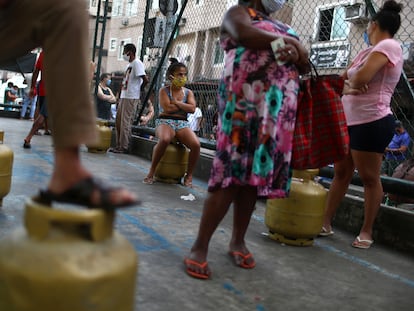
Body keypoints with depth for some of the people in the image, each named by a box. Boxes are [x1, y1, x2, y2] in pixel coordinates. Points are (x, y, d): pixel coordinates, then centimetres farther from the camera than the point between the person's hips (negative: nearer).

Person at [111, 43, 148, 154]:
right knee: (118, 121, 11)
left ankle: (124, 147, 1)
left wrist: (137, 90, -5)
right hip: (124, 96, 10)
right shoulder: (129, 64, 19)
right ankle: (119, 145, 19)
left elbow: (145, 80, -18)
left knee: (125, 122, -6)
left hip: (131, 98, -10)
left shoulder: (137, 63, -11)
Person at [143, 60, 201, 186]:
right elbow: (166, 108, -11)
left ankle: (189, 175, -7)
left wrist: (176, 102, -6)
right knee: (164, 139, -40)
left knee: (196, 144, -27)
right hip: (165, 121, -3)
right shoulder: (164, 91, 6)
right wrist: (184, 106, 0)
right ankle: (151, 171, -23)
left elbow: (192, 109, -2)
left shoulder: (189, 92, 15)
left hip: (182, 123, 3)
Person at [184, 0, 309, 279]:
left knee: (256, 173, 3)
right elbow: (243, 33, -12)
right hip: (246, 98, -6)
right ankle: (200, 246, -7)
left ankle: (238, 241, 13)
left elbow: (306, 65, 19)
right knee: (231, 171, -13)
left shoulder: (283, 27, 28)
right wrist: (287, 42, -1)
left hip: (279, 107, 6)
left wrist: (295, 54, -4)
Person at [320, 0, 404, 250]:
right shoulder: (367, 51, 18)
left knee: (369, 178, 0)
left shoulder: (389, 46, -9)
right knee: (341, 173, 10)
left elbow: (361, 78, -22)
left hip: (372, 122, -9)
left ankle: (367, 232, 11)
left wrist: (352, 84, 0)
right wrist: (348, 87, -6)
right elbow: (344, 79, 16)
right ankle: (326, 223, 17)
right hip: (349, 120, 9)